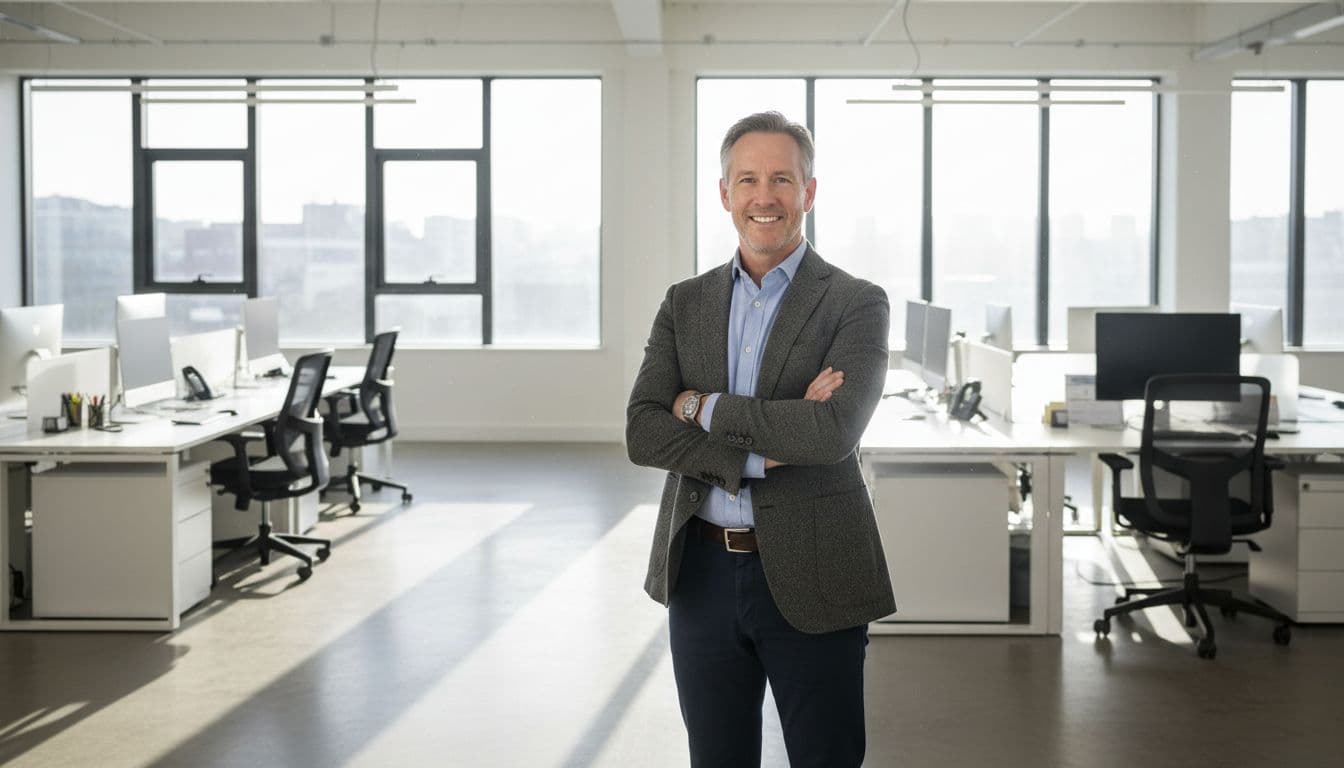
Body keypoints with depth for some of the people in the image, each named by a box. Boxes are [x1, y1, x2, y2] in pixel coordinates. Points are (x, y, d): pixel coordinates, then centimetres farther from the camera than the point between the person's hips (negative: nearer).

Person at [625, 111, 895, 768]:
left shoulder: (856, 304, -5)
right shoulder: (685, 304, 7)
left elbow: (832, 432, -20)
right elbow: (642, 434, -5)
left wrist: (704, 407, -12)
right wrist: (765, 449, -17)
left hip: (809, 580, -3)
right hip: (702, 573, 4)